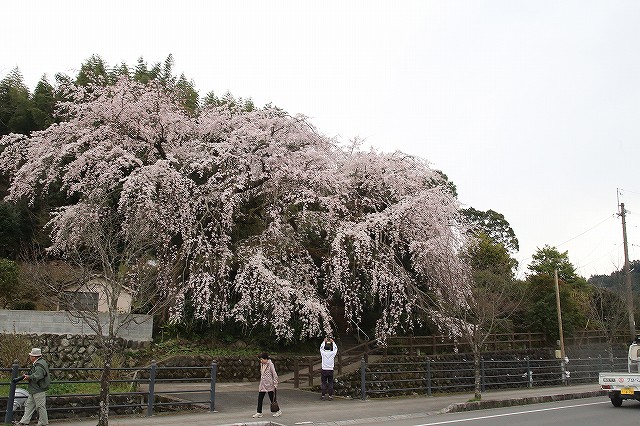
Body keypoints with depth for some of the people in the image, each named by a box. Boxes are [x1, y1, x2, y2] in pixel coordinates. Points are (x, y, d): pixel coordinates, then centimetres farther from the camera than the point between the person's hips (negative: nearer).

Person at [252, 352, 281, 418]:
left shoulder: (270, 365, -14)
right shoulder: (262, 364, 8)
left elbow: (275, 375, -13)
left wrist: (275, 384, -14)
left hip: (269, 385, -7)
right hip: (262, 385, 7)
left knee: (272, 399, 3)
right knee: (260, 398, 3)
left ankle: (278, 411, 18)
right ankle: (259, 412, 10)